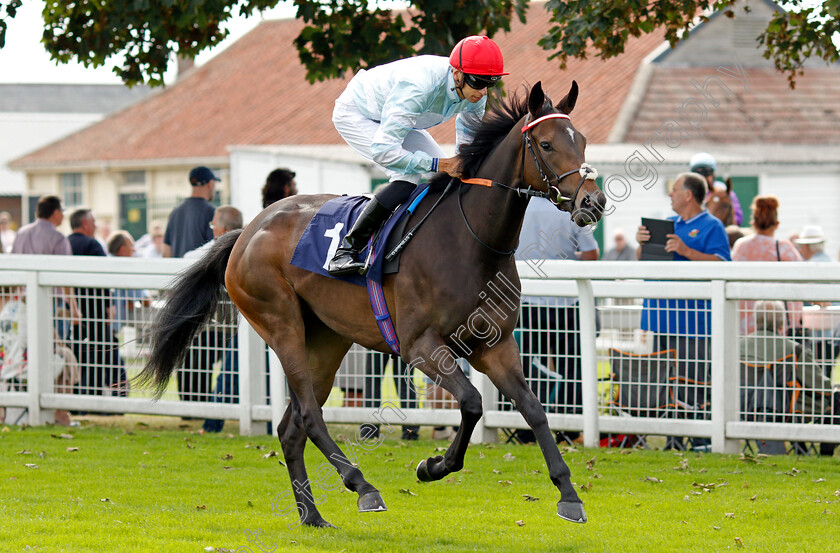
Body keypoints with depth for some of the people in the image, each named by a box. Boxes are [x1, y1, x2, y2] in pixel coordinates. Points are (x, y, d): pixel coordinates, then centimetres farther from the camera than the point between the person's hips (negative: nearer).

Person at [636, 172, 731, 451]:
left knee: (692, 382, -10)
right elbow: (643, 260, 23)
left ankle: (701, 441, -7)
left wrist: (686, 251, -21)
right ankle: (672, 438, 12)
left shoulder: (711, 227, -2)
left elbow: (721, 264, -14)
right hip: (661, 315, 7)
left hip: (691, 319, -7)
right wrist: (642, 243, 1)